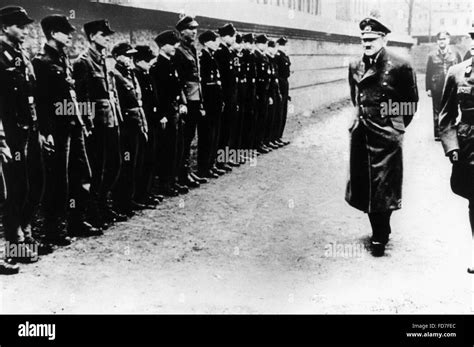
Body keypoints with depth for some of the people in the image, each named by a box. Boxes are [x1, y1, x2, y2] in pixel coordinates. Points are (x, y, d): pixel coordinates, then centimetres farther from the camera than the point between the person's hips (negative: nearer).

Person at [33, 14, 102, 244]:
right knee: (58, 180, -2)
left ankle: (77, 222, 24)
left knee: (82, 175, 12)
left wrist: (82, 122, 15)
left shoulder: (65, 60, 17)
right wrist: (47, 131, -20)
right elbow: (40, 99, -15)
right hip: (58, 128, -8)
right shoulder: (42, 61, -9)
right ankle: (54, 229, 8)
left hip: (74, 125, 9)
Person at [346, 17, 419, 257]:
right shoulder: (355, 67, 7)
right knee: (363, 183, 9)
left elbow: (412, 101, 1)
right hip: (361, 133, 6)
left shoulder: (399, 66, -9)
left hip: (386, 136, -5)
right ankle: (379, 231, 25)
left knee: (383, 188, -2)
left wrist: (397, 127, 5)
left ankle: (380, 237, 12)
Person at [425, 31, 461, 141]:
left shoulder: (455, 54, 6)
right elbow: (428, 73, 4)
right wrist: (428, 88, -2)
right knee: (437, 111, 4)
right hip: (437, 88, 0)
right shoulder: (432, 56, 5)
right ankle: (438, 133, 12)